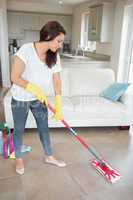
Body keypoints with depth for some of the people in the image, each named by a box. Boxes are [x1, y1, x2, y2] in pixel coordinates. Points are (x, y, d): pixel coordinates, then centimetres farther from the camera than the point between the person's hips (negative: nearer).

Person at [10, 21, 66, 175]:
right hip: (20, 99, -4)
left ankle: (49, 156, 37)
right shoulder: (26, 50, -25)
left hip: (39, 99, 5)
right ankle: (18, 158, 37)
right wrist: (35, 89, -27)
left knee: (44, 128, 16)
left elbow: (57, 80, -5)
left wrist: (58, 106, -9)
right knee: (19, 130, 13)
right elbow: (14, 77, -23)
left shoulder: (54, 56, -8)